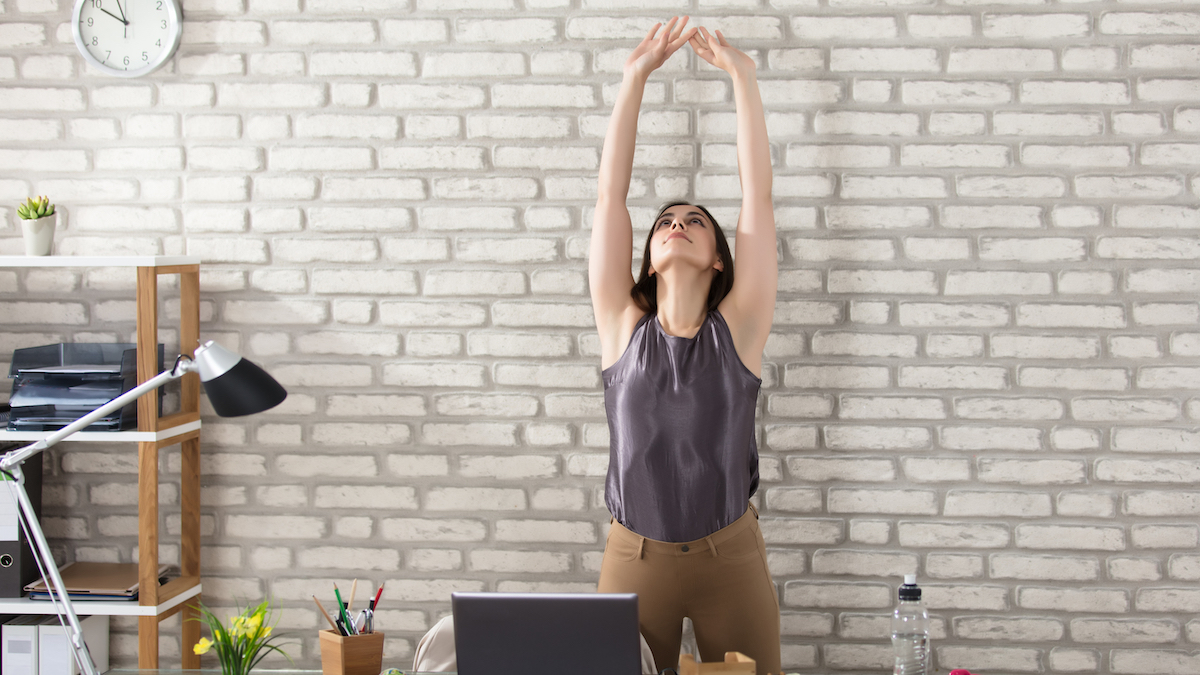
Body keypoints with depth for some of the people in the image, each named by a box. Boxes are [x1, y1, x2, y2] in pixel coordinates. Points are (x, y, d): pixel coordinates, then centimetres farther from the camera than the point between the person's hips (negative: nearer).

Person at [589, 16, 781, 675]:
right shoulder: (624, 325, 0)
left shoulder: (738, 328, -2)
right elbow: (610, 193, -3)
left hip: (731, 554, 0)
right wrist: (636, 74, -4)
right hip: (635, 555, 1)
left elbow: (758, 194, -6)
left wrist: (742, 74, -6)